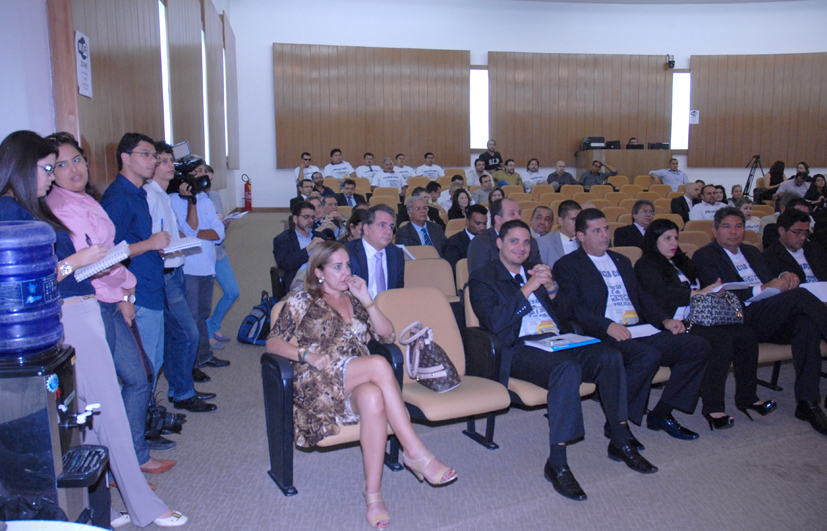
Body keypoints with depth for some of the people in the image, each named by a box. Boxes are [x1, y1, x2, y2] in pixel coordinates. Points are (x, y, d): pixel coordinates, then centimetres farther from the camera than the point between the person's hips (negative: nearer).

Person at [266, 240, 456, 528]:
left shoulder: (354, 300, 22)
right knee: (379, 364, -33)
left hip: (358, 382, 3)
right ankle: (416, 452, -31)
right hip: (317, 383, -3)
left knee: (373, 399, -37)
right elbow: (273, 342, 4)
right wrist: (307, 355, -13)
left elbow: (388, 335, 13)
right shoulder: (302, 301, 11)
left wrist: (367, 300, 2)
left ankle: (373, 492, -31)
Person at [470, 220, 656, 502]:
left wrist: (551, 287, -2)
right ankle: (556, 464, -26)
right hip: (520, 349, -6)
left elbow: (565, 313, 18)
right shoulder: (482, 278, 4)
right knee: (568, 368, -34)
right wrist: (528, 288, -14)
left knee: (610, 356, -18)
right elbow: (494, 323, -13)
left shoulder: (534, 269, 22)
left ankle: (620, 442, -3)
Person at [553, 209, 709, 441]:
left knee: (698, 347, -8)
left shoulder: (621, 261, 27)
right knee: (648, 356, -34)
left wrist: (665, 320, 5)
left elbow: (643, 298, 24)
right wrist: (607, 326, -25)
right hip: (603, 336, -7)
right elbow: (573, 309, -11)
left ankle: (661, 414, 1)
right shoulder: (567, 265, 3)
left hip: (641, 332, 8)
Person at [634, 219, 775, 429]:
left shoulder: (682, 262, 26)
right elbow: (661, 294, -15)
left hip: (699, 320, 8)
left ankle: (747, 397, -1)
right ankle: (712, 408, -21)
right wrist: (698, 293, -19)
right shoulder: (646, 265, 1)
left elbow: (704, 288, 24)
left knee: (745, 334, -13)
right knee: (722, 339, -28)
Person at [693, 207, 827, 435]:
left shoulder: (752, 252, 29)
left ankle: (807, 402, -24)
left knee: (806, 324, -27)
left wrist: (785, 277, -1)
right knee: (801, 295, -26)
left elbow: (770, 280, 24)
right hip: (741, 320, -6)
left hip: (774, 320, 6)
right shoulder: (704, 256, 6)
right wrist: (763, 288, -17)